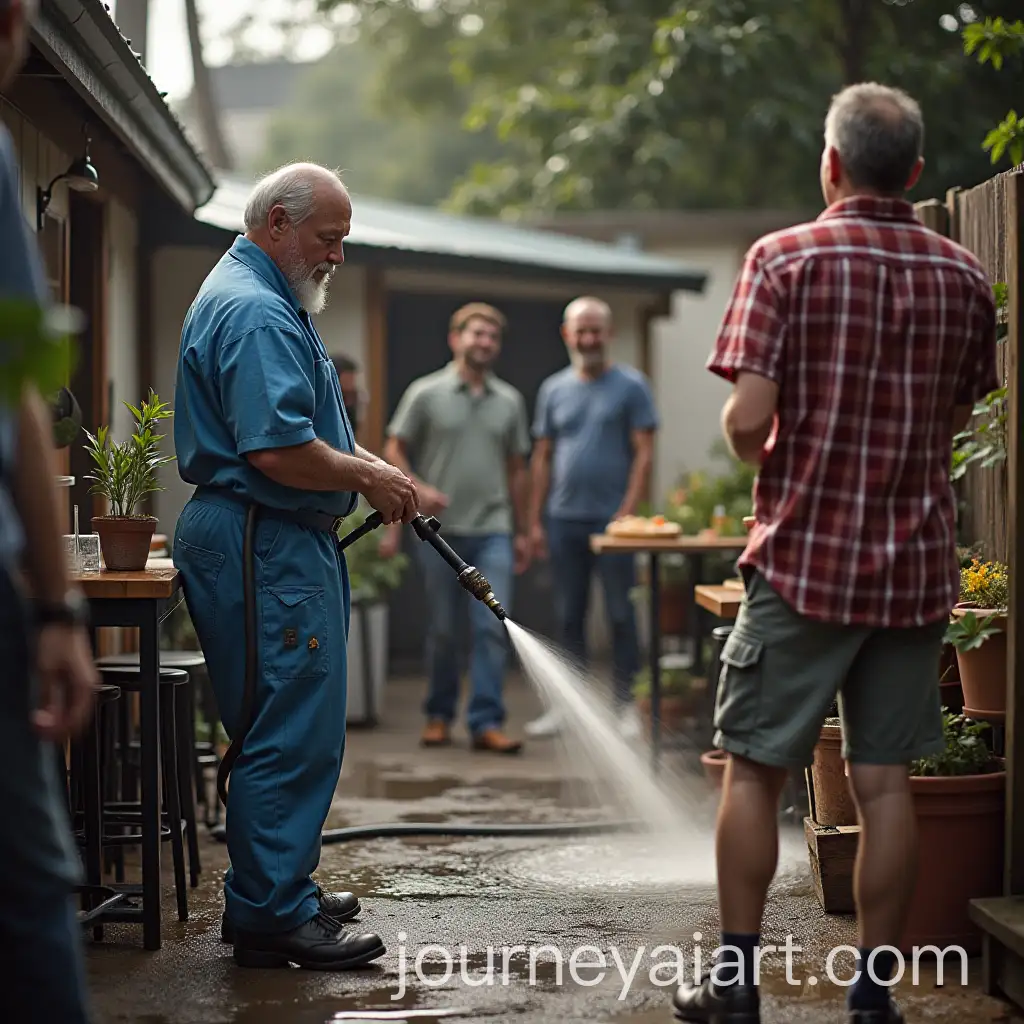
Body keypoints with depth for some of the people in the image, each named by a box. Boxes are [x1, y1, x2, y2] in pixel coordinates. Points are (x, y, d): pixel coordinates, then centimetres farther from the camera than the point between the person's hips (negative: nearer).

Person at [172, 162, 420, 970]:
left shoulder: (265, 301, 20)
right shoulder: (255, 311, -17)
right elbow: (279, 450, -26)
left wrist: (362, 462, 16)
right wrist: (368, 477, -13)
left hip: (279, 546, 12)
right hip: (267, 548, -12)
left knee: (288, 730, 17)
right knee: (293, 733, -9)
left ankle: (276, 892, 25)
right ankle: (274, 917, -4)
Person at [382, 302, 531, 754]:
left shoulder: (509, 401, 10)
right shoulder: (426, 393, 1)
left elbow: (516, 470, 15)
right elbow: (393, 451, 1)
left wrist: (520, 531, 14)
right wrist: (418, 488, -16)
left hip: (493, 532, 2)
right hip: (441, 530, -2)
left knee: (493, 627, -6)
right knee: (442, 629, 6)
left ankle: (486, 722, -5)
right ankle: (439, 714, 20)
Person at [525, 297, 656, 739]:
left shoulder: (630, 386, -1)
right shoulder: (554, 389, 11)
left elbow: (643, 453, -5)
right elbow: (542, 457, 12)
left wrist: (627, 512, -13)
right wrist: (535, 520, 7)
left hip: (610, 520, -4)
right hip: (564, 520, 4)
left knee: (620, 614, 0)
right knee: (570, 616, 9)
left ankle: (625, 705, 7)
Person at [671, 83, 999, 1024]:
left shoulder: (787, 259, -9)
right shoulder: (962, 276, 4)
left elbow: (748, 421, -15)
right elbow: (958, 416, 13)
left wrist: (761, 455, 6)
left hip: (803, 557, -3)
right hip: (916, 563, 3)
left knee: (756, 771, 7)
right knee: (885, 782, 6)